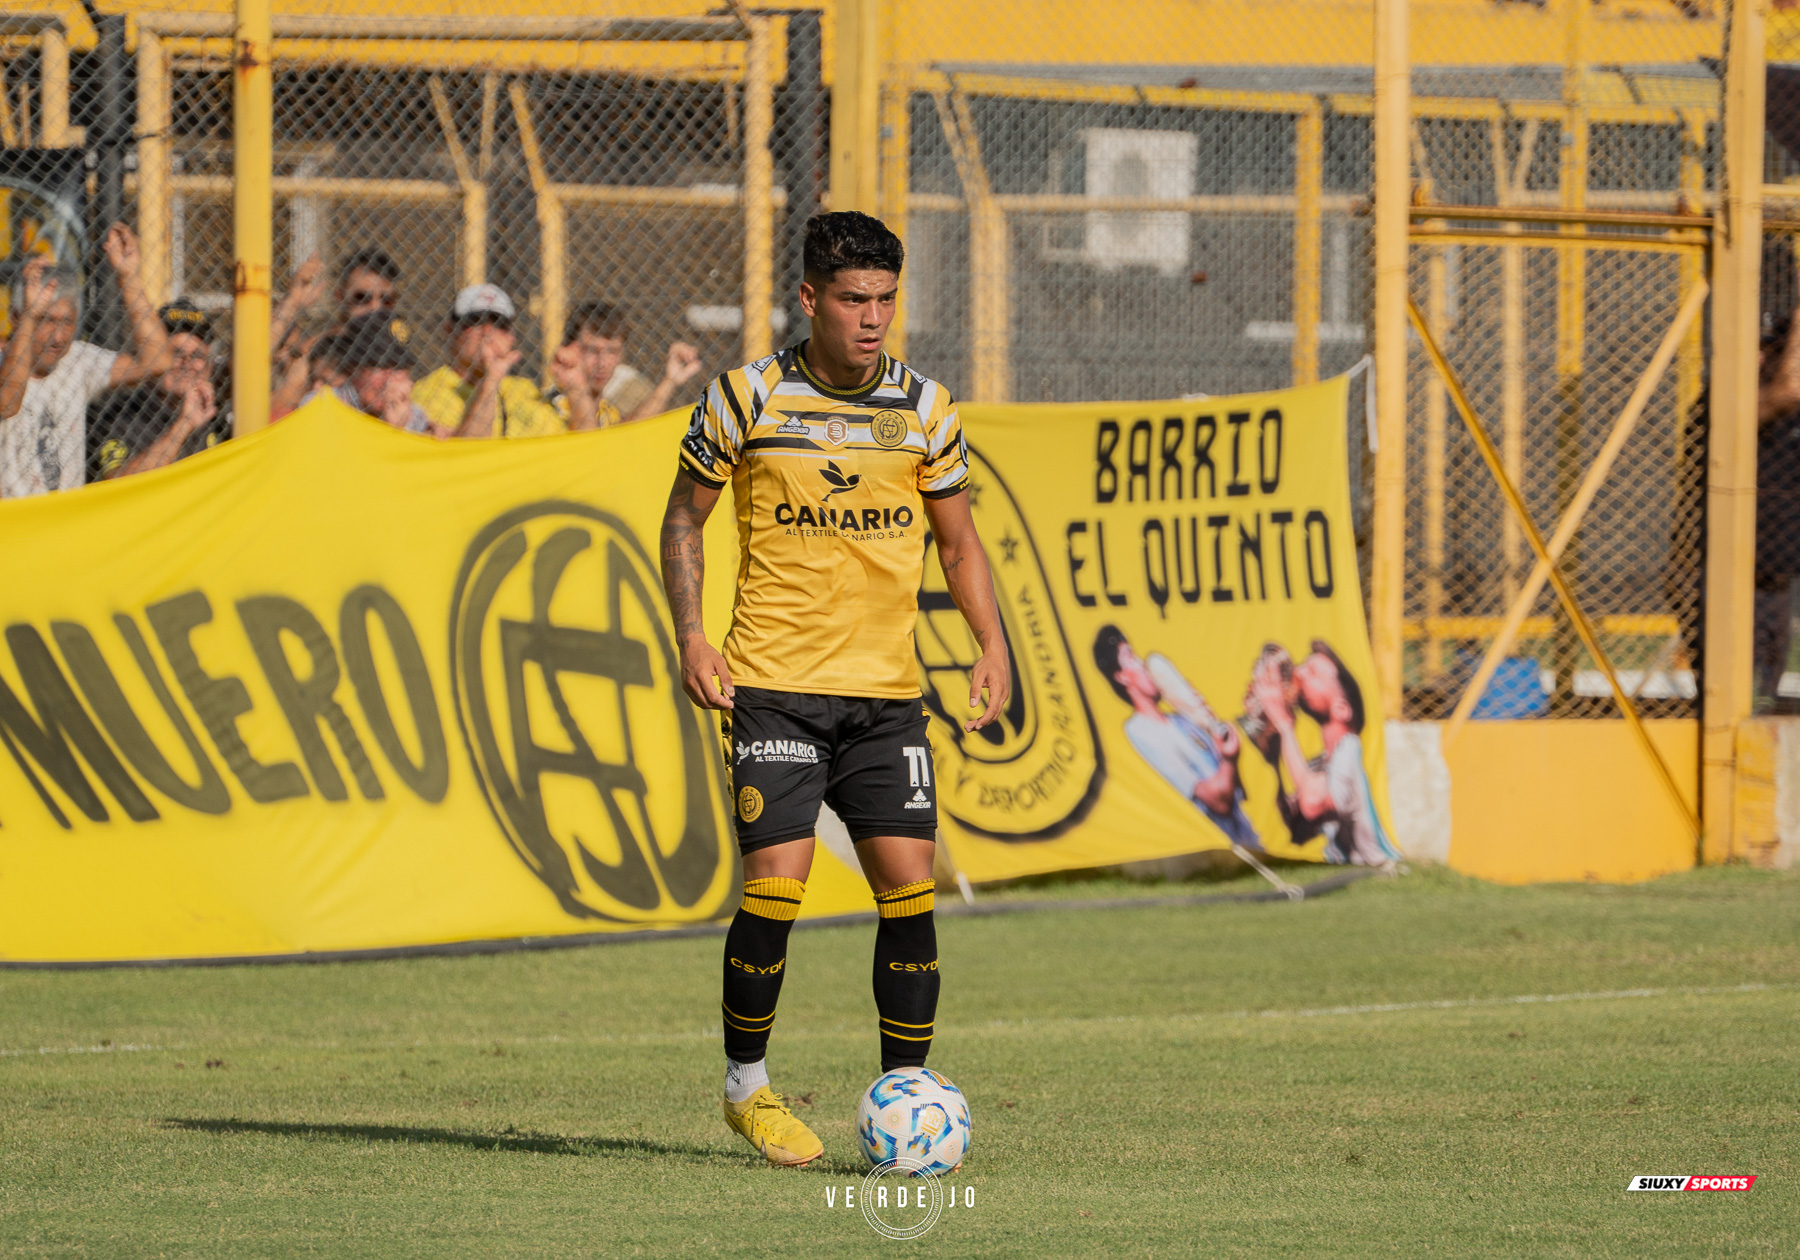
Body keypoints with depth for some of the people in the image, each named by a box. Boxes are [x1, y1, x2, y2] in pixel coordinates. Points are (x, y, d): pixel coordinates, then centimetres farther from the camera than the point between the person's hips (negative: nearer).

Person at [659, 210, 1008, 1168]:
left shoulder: (924, 408, 6)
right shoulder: (748, 398, -2)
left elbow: (958, 542, 16)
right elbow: (684, 516, 8)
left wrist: (991, 643, 0)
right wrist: (690, 636, -4)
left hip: (886, 692, 3)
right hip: (773, 684, -3)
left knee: (908, 884, -5)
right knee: (776, 882, -11)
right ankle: (746, 1086, 8)